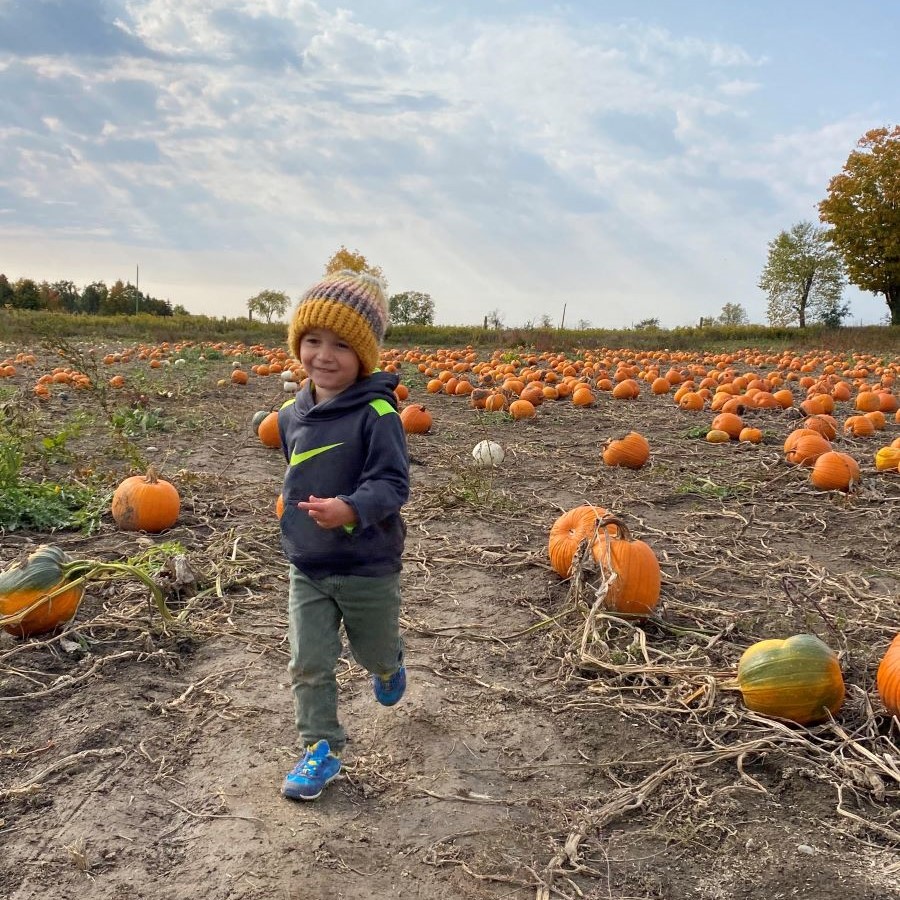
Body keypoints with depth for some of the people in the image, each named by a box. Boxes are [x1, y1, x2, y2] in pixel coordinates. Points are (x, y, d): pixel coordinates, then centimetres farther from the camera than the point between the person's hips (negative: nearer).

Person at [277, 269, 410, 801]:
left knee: (374, 653, 20)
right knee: (309, 665, 4)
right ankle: (322, 748, 22)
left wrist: (351, 510, -42)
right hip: (306, 567, 4)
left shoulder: (377, 414, -21)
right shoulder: (292, 413, -1)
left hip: (368, 566, -4)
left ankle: (390, 662, 56)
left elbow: (393, 483, -26)